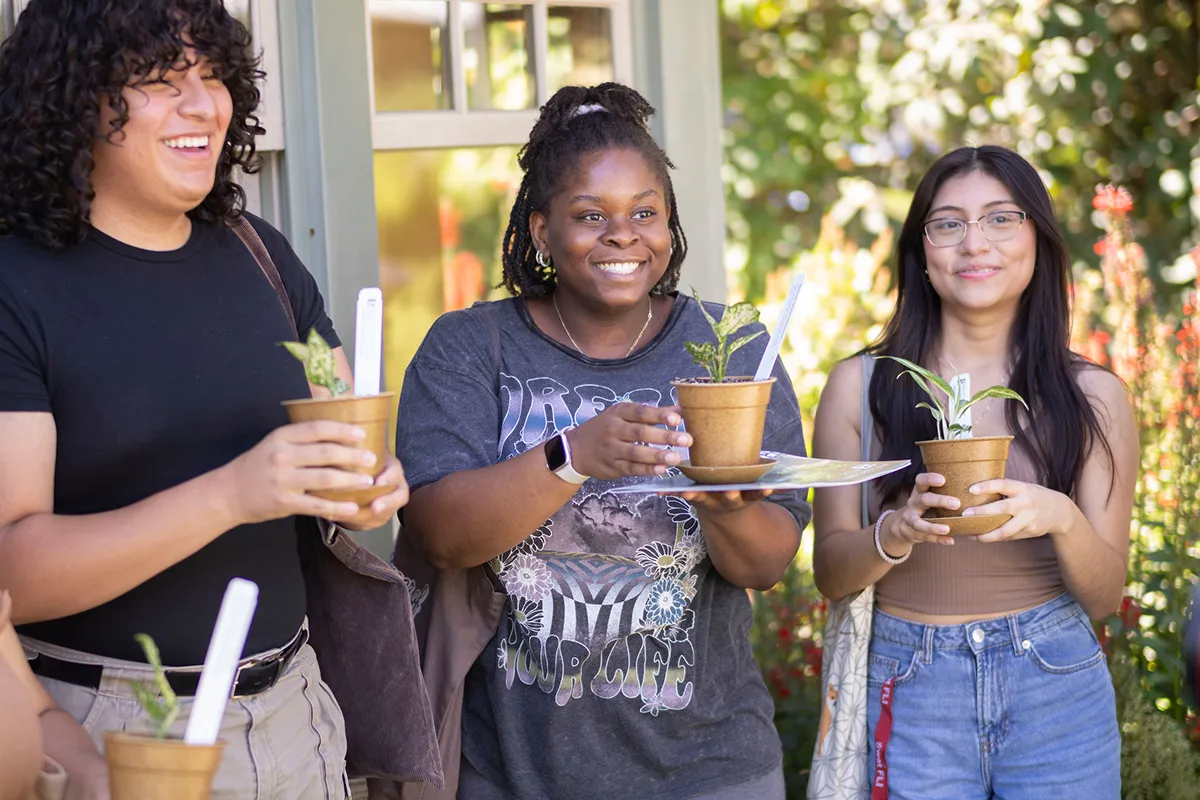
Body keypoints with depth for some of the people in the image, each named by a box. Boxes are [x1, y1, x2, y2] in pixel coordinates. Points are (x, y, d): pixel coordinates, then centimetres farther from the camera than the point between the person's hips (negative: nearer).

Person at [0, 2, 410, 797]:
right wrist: (230, 495, -30)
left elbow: (345, 446, 13)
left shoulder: (262, 255, 5)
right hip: (101, 727, -5)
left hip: (291, 703, 5)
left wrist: (369, 488, -10)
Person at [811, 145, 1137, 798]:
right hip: (911, 695, -1)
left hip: (1057, 692, 1)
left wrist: (1063, 519, -19)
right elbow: (830, 574, 0)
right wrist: (896, 533, -20)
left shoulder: (1092, 396, 0)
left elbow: (1104, 596, 1)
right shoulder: (860, 386, -2)